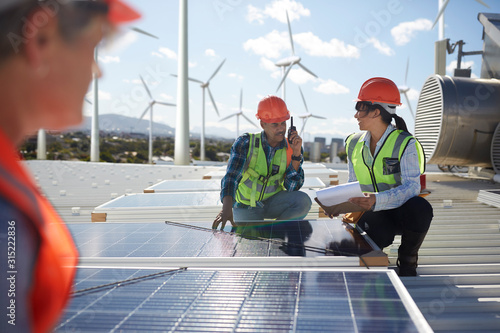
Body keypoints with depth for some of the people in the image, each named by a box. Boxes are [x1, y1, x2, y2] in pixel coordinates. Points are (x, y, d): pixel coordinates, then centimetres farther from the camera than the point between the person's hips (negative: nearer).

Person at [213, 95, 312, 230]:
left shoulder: (290, 149, -8)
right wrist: (227, 207, -44)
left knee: (303, 201, -24)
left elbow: (292, 187, -14)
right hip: (246, 206, -2)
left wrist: (296, 153, -23)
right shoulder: (245, 143, -15)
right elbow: (231, 176, -26)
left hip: (272, 201, 2)